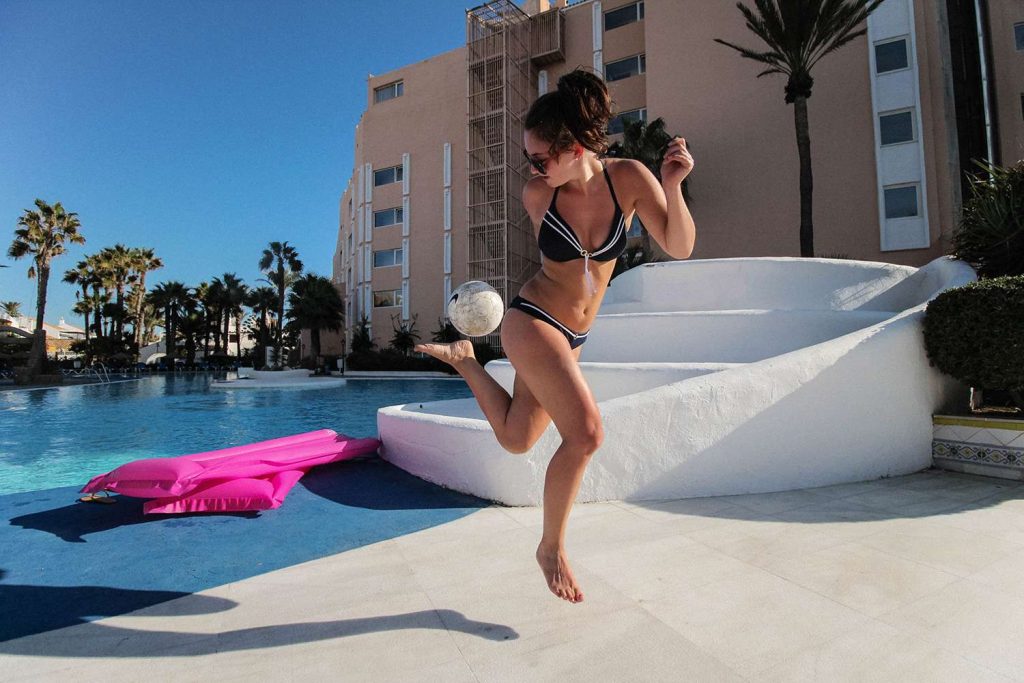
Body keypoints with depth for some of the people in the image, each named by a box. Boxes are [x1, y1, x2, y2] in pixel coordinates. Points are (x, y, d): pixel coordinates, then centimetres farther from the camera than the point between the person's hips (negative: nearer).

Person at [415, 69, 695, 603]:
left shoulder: (627, 178, -8)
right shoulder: (536, 195, -9)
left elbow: (679, 247, -13)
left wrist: (672, 186, -26)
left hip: (572, 336, 4)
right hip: (532, 320, -4)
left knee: (516, 439, 14)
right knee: (585, 432, -19)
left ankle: (463, 359, 33)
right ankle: (552, 547, 5)